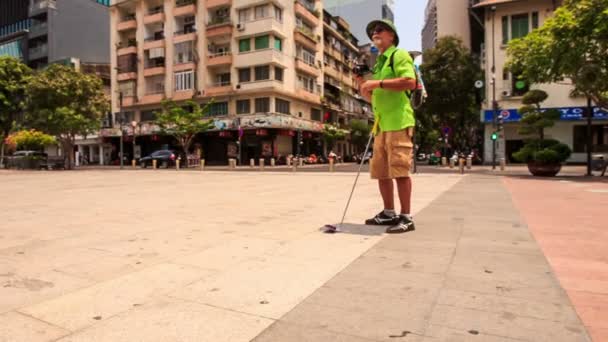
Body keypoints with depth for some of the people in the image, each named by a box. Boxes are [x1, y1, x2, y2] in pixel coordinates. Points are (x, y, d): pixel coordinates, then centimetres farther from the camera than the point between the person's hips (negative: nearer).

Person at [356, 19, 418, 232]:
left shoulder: (399, 55, 1)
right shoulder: (378, 64, 26)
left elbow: (410, 82, -16)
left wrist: (378, 83, -15)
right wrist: (363, 84, 13)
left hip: (398, 121, -8)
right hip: (381, 123, 9)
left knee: (399, 169, -10)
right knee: (381, 171, 8)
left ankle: (406, 217, -4)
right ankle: (389, 213, 17)